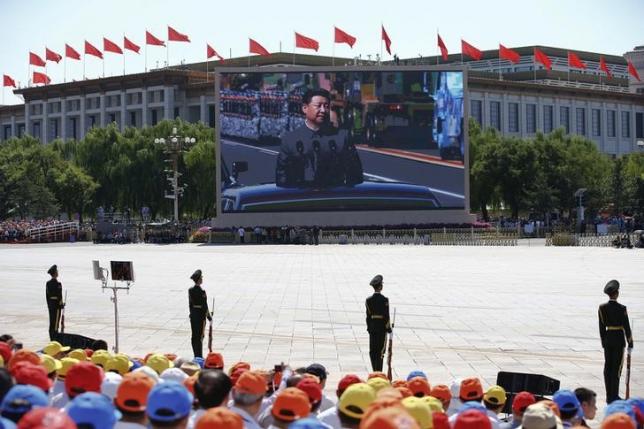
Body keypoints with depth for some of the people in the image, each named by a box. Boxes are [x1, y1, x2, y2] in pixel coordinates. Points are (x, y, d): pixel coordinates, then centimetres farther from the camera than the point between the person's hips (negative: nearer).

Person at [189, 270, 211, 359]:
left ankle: (196, 355, 20)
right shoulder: (201, 292, -19)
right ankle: (199, 357, 4)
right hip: (200, 315, -7)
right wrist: (208, 316, -5)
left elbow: (190, 304, 9)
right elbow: (204, 306, -16)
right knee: (200, 336, 0)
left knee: (194, 336, 12)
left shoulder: (190, 290, 1)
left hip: (193, 315, 7)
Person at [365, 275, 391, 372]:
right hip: (382, 327, -4)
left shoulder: (368, 300, -1)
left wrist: (369, 327, 13)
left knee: (372, 350, 10)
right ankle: (379, 372, -3)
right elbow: (386, 316, -12)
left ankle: (375, 371, 15)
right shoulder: (384, 300, -13)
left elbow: (368, 315, 3)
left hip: (372, 327, 4)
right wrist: (389, 328, -1)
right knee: (380, 350, 0)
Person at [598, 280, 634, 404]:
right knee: (616, 367, 0)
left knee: (608, 367, 10)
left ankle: (609, 396, 15)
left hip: (607, 338, 5)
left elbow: (601, 326, 6)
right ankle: (614, 396, 1)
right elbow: (626, 326, -10)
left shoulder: (602, 308, -1)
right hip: (619, 339, -5)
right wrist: (630, 342, 0)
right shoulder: (621, 309, -15)